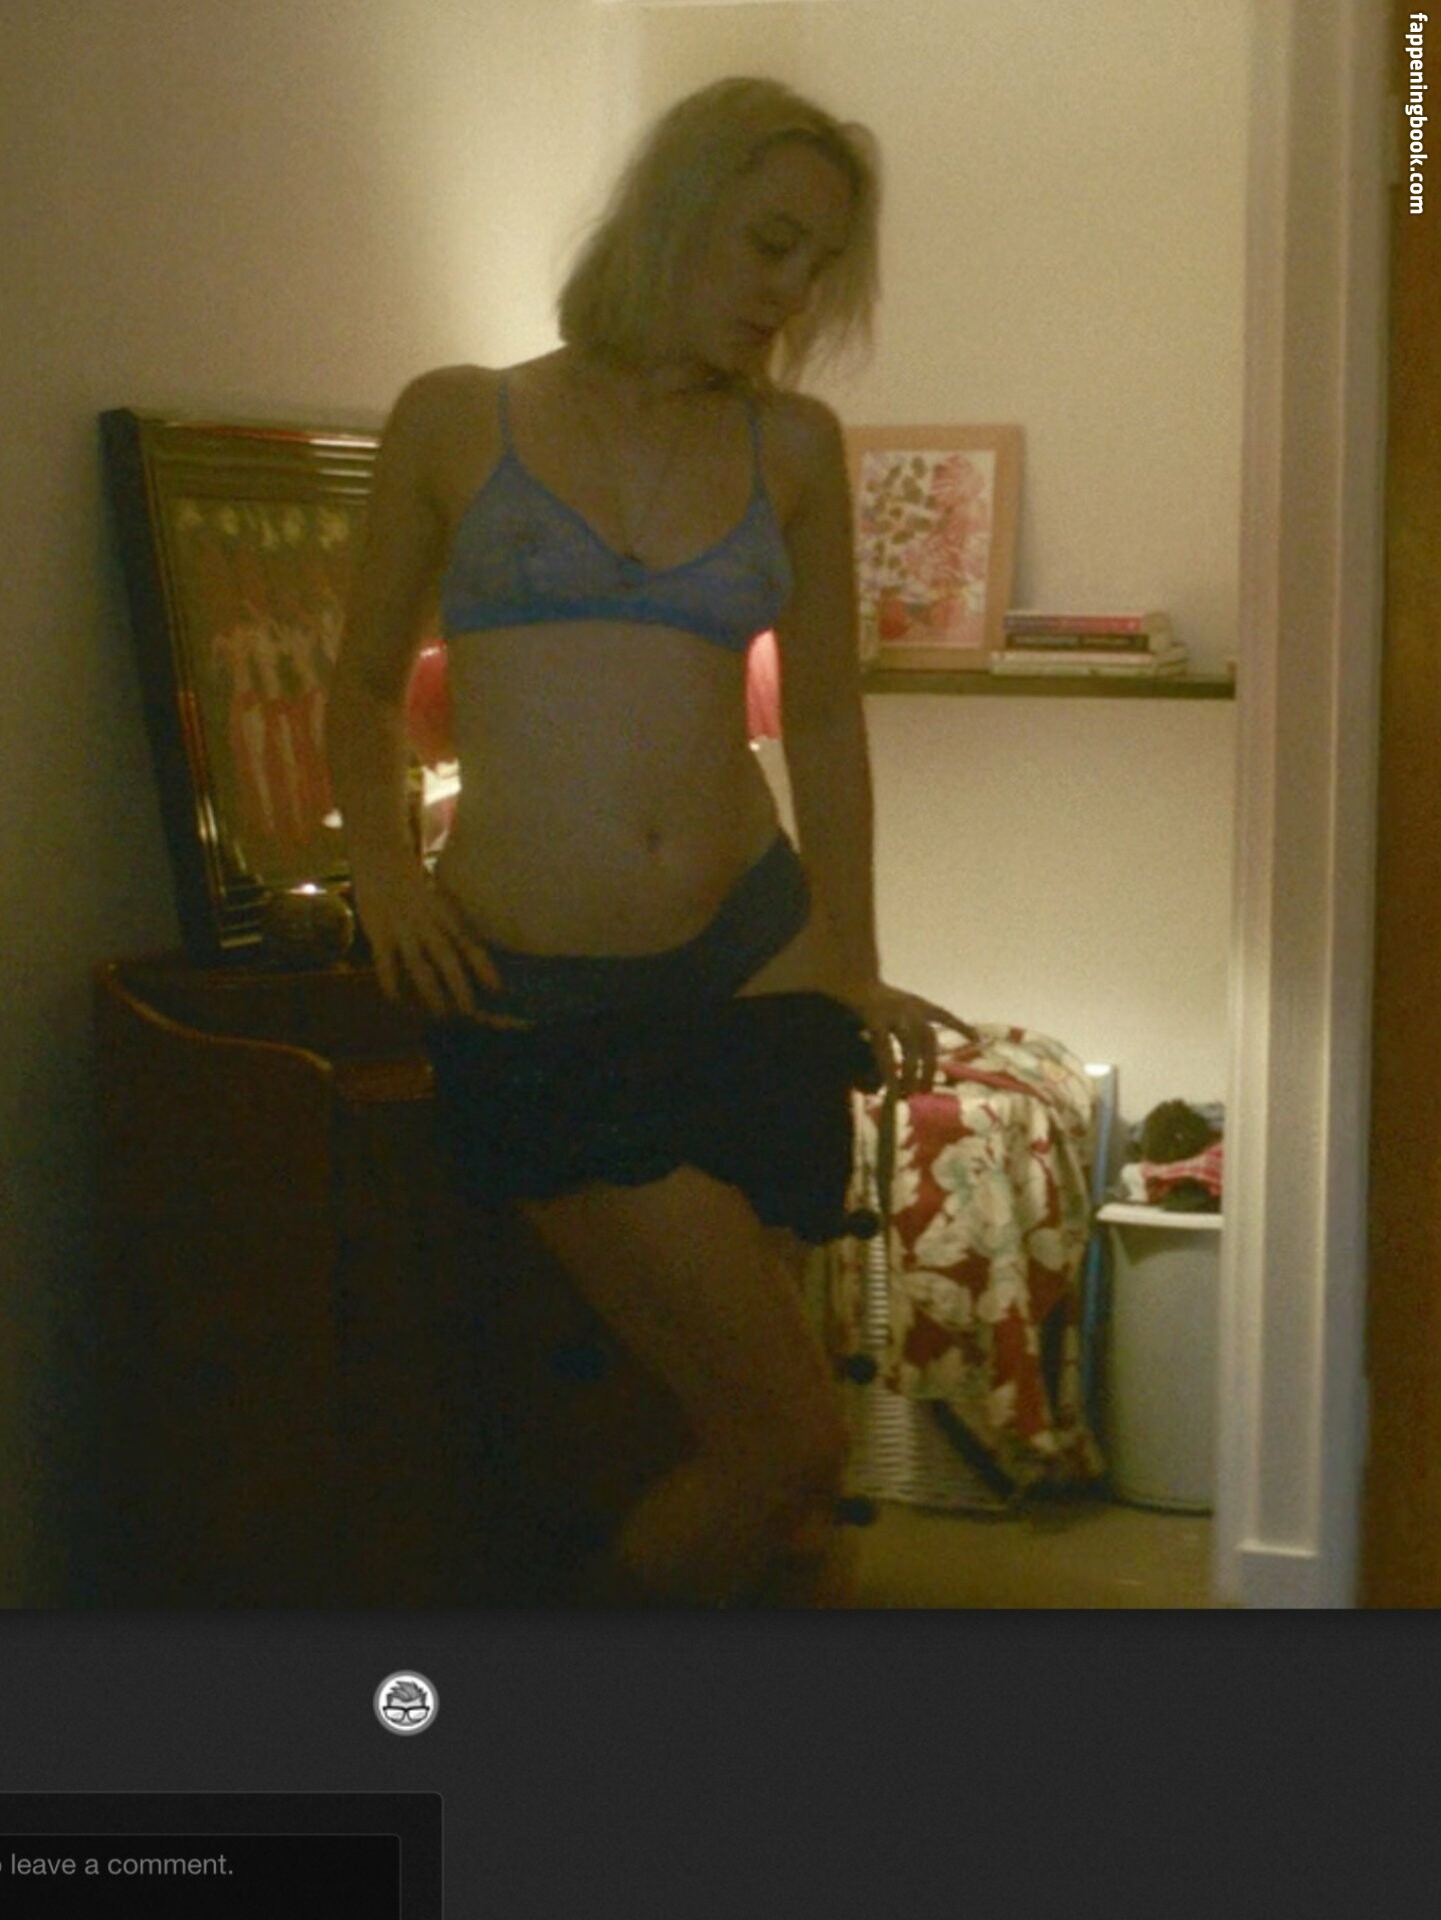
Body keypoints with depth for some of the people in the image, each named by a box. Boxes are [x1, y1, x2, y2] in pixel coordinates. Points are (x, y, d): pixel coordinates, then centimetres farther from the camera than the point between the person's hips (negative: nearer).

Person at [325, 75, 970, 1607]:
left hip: (753, 962, 4)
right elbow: (367, 683, 13)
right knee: (793, 1434, -9)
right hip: (539, 1002, -4)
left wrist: (854, 965, 13)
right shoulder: (457, 421, 5)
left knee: (747, 1427, 5)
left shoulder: (790, 444, 10)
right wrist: (381, 865, -3)